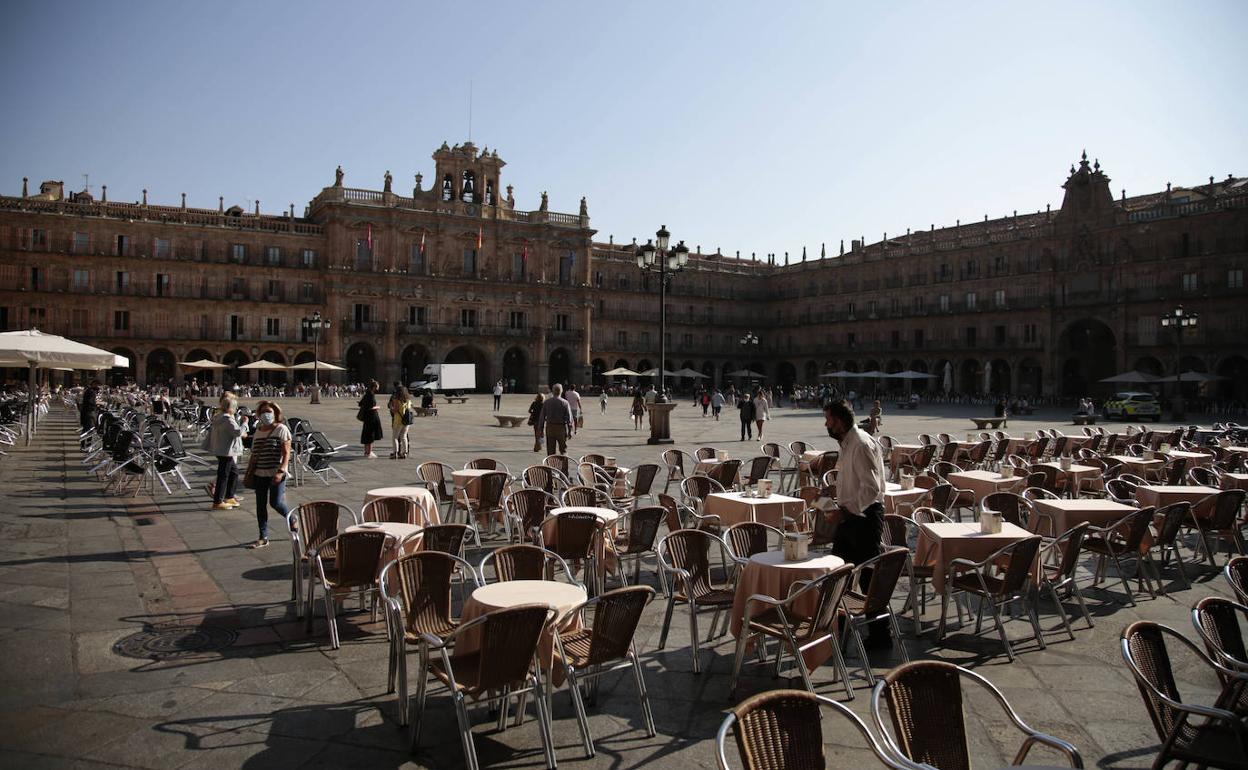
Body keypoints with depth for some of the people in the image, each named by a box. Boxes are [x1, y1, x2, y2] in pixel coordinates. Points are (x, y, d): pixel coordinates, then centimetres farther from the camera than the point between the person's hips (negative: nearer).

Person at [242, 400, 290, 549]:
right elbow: (254, 454, 18)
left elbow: (286, 453, -12)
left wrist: (280, 471, -21)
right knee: (260, 505, 6)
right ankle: (263, 538, 14)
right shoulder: (258, 431, 11)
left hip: (276, 473, -6)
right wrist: (249, 471, 13)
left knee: (276, 503, -8)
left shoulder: (281, 429, -7)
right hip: (259, 474, 6)